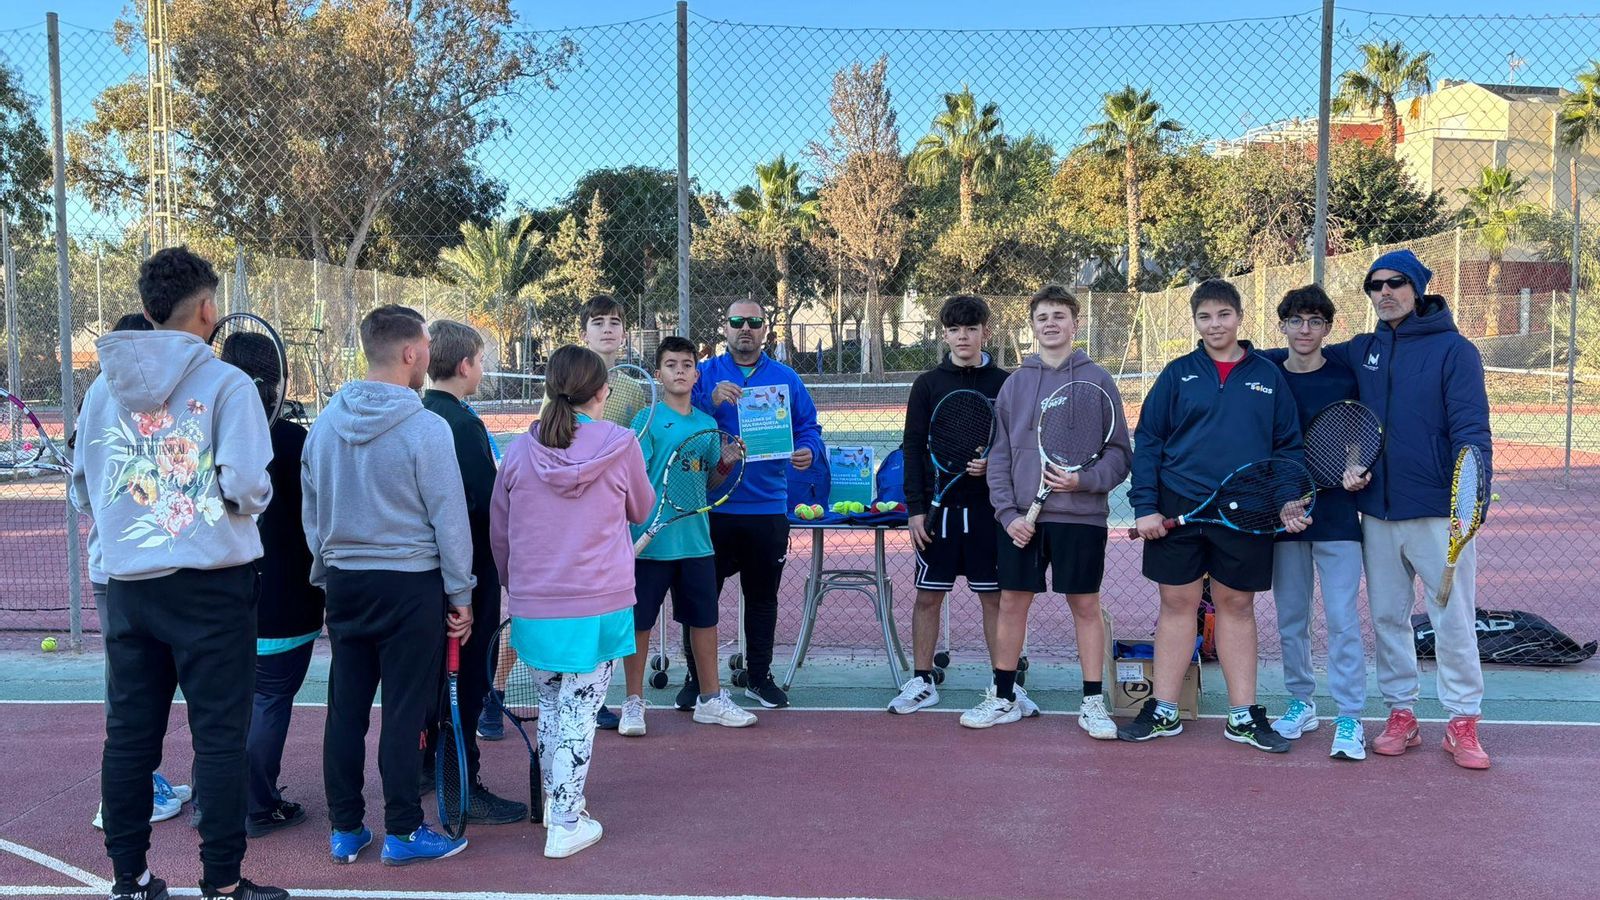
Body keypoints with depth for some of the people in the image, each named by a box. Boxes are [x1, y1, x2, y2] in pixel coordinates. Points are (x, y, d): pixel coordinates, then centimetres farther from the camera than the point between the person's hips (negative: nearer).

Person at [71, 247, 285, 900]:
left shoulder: (104, 386, 6)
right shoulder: (224, 383, -10)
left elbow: (83, 490, 10)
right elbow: (246, 486, -17)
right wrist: (251, 499, 4)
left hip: (126, 583, 5)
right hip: (210, 582, -5)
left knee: (128, 735, 13)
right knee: (219, 736, 3)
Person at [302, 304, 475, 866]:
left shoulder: (326, 422, 2)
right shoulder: (425, 428, -15)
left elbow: (310, 510, 11)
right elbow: (450, 519, -11)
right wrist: (460, 594, -2)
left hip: (343, 582, 6)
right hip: (411, 584, -5)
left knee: (345, 708, 11)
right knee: (404, 713, 2)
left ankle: (345, 830, 21)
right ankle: (403, 833, 11)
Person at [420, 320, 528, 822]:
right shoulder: (463, 423, -20)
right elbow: (486, 503, -24)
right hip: (468, 568, -9)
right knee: (469, 673, -1)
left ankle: (426, 762, 34)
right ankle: (465, 787, 4)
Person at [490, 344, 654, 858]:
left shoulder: (520, 451, -1)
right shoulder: (619, 444, -8)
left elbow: (498, 534, 8)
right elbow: (641, 511, 10)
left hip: (533, 606, 3)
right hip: (601, 606, -3)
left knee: (549, 705, 20)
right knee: (578, 711, 4)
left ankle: (554, 802, 35)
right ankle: (566, 825, 9)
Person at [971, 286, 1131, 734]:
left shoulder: (1098, 380, 3)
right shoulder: (1015, 383, 9)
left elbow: (1118, 453, 2)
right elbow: (999, 455, 7)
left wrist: (1085, 481, -16)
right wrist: (1008, 512, -3)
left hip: (1081, 516, -2)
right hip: (1020, 518, 2)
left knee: (1086, 605, 4)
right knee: (1012, 603, 6)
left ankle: (1093, 703, 14)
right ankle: (1004, 697, 19)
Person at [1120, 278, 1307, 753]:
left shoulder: (1267, 375, 5)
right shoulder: (1178, 374, 3)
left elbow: (1288, 445, 7)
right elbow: (1147, 441, 1)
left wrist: (1290, 501, -6)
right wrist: (1145, 506, -7)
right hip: (1179, 506, 0)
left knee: (1237, 606, 8)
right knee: (1177, 603, 5)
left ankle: (1244, 716, 17)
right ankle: (1162, 711, 15)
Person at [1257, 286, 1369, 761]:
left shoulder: (1347, 376, -2)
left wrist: (1359, 470, -13)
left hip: (1336, 513, -2)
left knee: (1342, 619, -4)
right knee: (1290, 618, 11)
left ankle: (1350, 718, 3)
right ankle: (1301, 703, 26)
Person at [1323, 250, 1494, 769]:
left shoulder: (1454, 350, -6)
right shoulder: (1362, 351, 8)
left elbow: (1472, 431, -12)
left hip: (1439, 512, -5)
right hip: (1377, 512, 5)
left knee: (1454, 621, 1)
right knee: (1387, 617, 11)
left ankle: (1462, 721, 14)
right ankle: (1400, 713, 23)